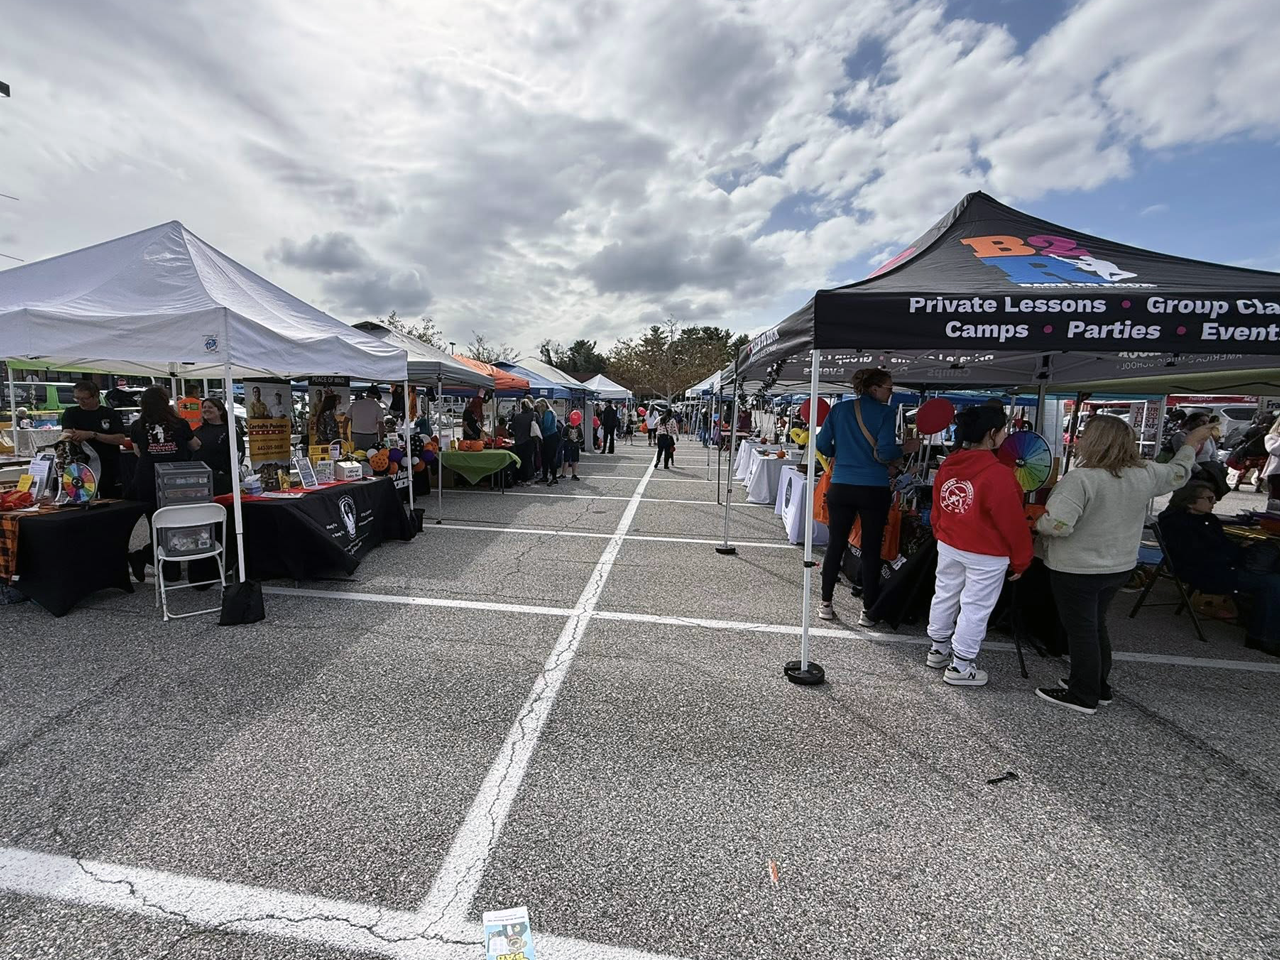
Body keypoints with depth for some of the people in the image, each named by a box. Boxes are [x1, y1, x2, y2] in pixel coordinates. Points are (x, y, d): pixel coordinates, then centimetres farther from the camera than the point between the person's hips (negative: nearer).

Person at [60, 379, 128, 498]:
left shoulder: (111, 414, 5)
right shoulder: (70, 413, 7)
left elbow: (121, 439, -7)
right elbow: (69, 434, -10)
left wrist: (92, 434, -16)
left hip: (110, 471, 0)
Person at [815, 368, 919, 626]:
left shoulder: (839, 409, 4)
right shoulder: (884, 412, -6)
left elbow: (823, 446, 2)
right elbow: (885, 453, -15)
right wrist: (905, 448, 4)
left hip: (841, 487, 3)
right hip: (873, 489, -3)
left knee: (836, 544, 11)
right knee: (871, 549, 7)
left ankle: (826, 604, 18)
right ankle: (868, 611, 15)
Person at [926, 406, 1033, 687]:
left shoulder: (947, 465, -2)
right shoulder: (998, 474, -23)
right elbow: (1013, 523, -16)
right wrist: (1021, 560, -3)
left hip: (948, 546, 7)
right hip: (987, 556, -7)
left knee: (945, 595, 19)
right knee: (975, 608, 6)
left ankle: (938, 649, 35)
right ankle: (960, 666, 17)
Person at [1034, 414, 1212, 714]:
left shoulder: (1081, 478, -25)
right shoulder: (1146, 473, -1)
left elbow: (1057, 525, -33)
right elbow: (1178, 473, 21)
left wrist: (1037, 524, -11)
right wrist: (1191, 443, 38)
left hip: (1077, 570, -7)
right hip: (1120, 567, 8)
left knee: (1080, 630, 5)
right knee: (1096, 625, 22)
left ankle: (1083, 696, 17)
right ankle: (1099, 687, 35)